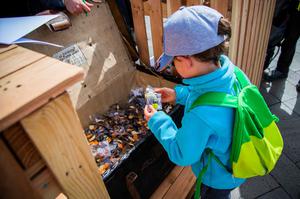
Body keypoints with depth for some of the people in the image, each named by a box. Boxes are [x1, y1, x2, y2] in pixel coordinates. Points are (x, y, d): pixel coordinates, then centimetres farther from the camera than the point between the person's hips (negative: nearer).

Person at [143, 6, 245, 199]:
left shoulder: (200, 115, -46)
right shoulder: (229, 70, -23)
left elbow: (182, 155, -26)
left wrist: (157, 121, -18)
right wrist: (178, 94, -5)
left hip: (219, 177, -6)